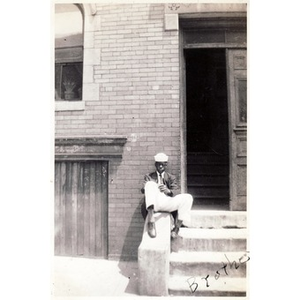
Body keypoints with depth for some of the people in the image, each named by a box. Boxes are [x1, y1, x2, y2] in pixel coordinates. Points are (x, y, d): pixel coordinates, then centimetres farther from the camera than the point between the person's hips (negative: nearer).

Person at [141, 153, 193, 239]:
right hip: (153, 203, -1)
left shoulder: (171, 177, 24)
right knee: (150, 184, -30)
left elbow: (177, 192, 5)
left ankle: (176, 228, -16)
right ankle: (151, 220, -42)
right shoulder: (148, 176, 23)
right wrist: (145, 188, -20)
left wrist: (168, 191, -19)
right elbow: (143, 190, 6)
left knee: (188, 198, -23)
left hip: (167, 203, 1)